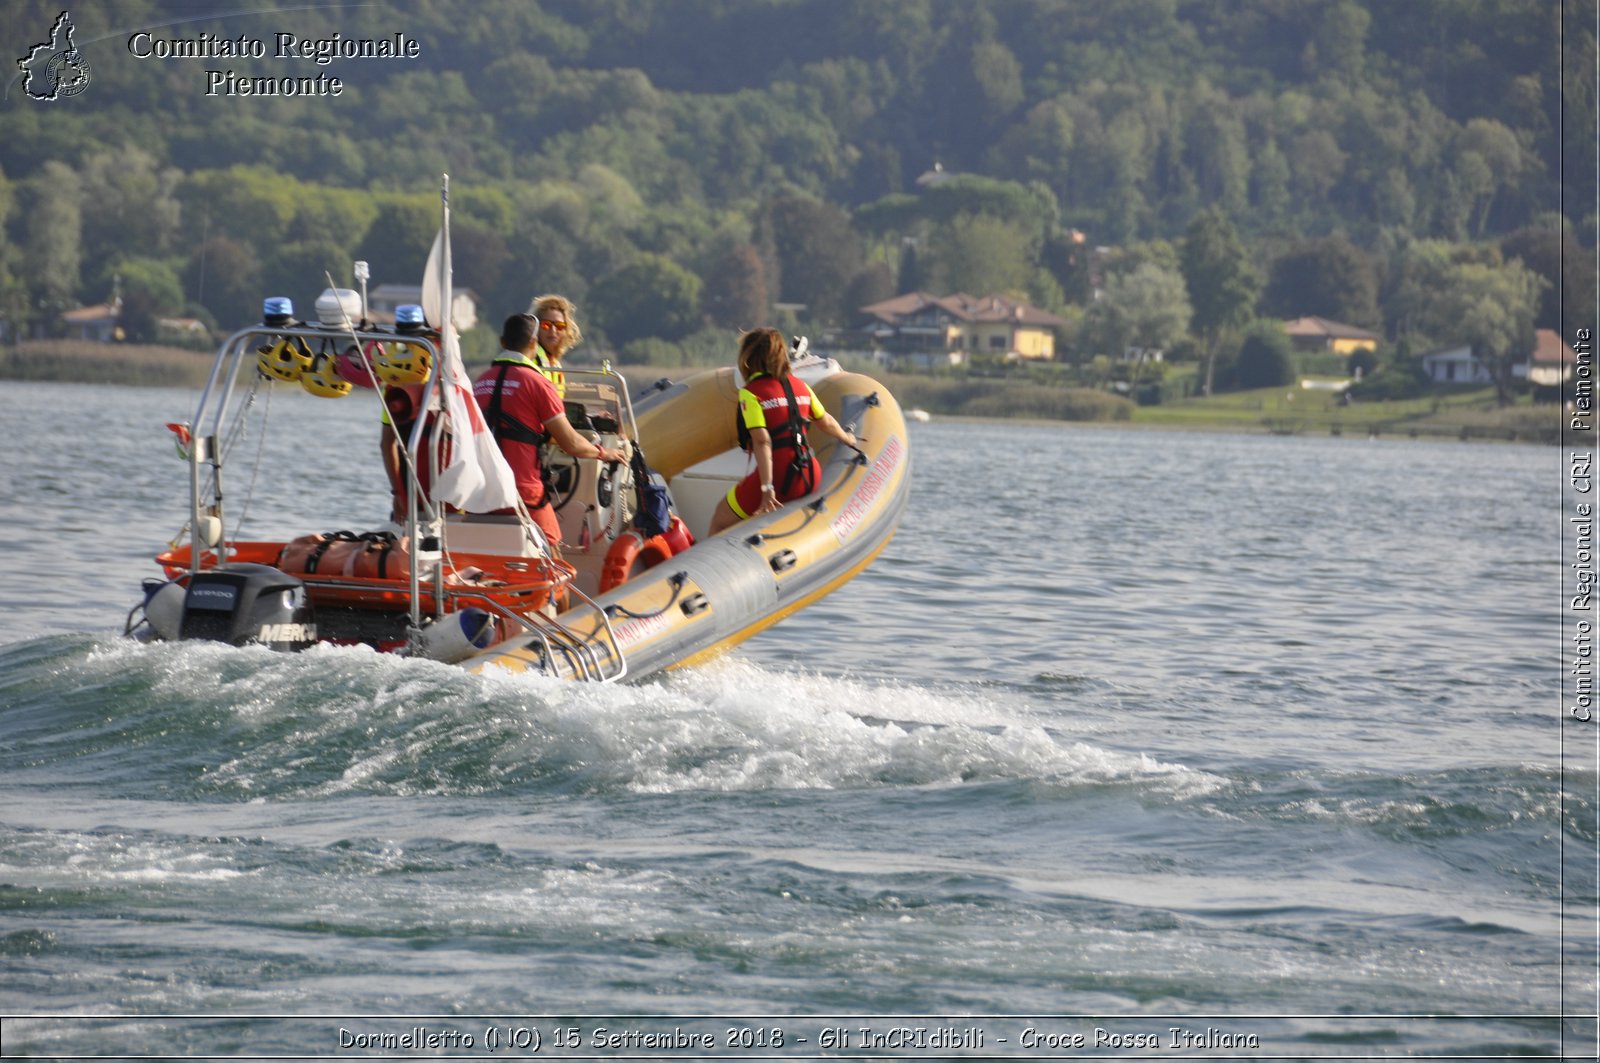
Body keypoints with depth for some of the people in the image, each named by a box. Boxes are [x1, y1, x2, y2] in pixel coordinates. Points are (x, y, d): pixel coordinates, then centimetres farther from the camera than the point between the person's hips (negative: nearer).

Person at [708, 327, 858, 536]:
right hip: (810, 475, 7)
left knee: (720, 522, 6)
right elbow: (825, 421, 24)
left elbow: (762, 441, -17)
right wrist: (847, 438, 45)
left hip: (779, 477, -7)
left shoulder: (751, 393, -8)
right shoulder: (799, 385, 11)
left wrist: (767, 489, -21)